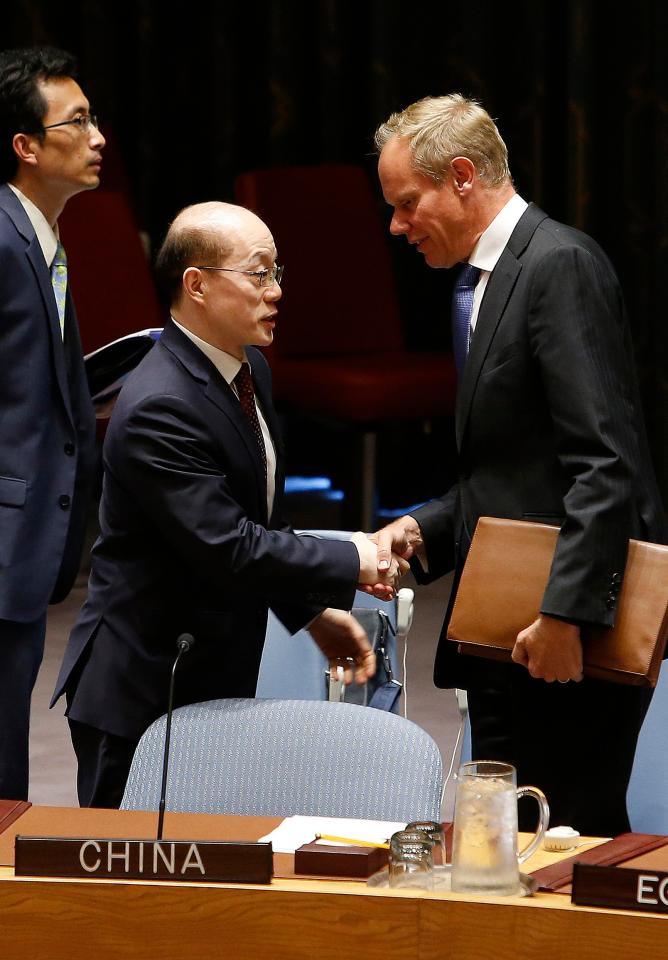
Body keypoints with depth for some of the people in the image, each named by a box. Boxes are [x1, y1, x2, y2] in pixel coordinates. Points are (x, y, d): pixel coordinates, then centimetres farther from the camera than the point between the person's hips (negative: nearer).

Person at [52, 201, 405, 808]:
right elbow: (229, 549, -27)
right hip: (143, 692, -9)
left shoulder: (249, 369, 9)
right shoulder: (158, 409, -23)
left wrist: (313, 610, 13)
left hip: (216, 682, 9)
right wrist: (350, 564, -16)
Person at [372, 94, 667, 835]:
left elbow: (607, 462, -21)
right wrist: (425, 531, 6)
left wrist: (565, 613, -25)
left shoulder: (561, 266, -12)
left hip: (570, 637, -10)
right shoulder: (483, 280, 18)